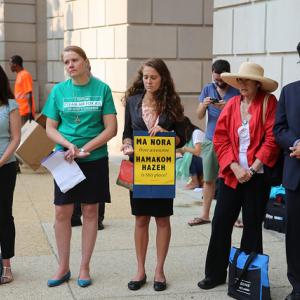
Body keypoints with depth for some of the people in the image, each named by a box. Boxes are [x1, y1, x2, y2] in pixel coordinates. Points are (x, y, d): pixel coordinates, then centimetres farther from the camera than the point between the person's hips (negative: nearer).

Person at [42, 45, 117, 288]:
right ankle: (63, 267, 17)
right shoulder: (59, 90, 1)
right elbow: (50, 128, 3)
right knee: (62, 212, 2)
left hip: (95, 159, -1)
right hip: (65, 159, 1)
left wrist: (85, 148, -16)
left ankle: (84, 267, 19)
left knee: (90, 211, 6)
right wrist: (69, 145, -15)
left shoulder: (102, 89, -4)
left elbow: (111, 129, -6)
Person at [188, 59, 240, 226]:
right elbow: (200, 116, 5)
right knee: (209, 180, 8)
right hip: (211, 141, 3)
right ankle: (205, 215, 16)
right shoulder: (208, 89, 6)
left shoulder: (236, 91, -3)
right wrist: (203, 105, -16)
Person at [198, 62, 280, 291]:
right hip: (231, 174, 3)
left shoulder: (268, 102, -4)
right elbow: (221, 139, 2)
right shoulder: (232, 104, 6)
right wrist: (235, 168, -10)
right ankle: (215, 274, 16)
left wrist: (252, 169, -14)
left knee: (252, 225, 7)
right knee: (221, 223, 4)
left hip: (257, 175, -3)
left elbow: (272, 139, -9)